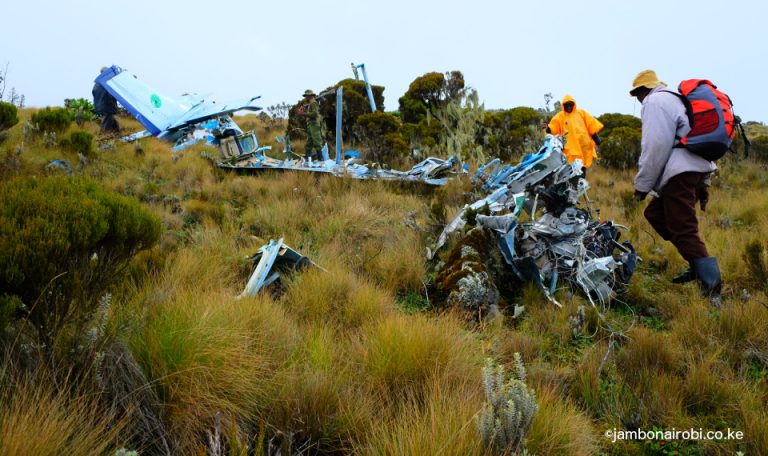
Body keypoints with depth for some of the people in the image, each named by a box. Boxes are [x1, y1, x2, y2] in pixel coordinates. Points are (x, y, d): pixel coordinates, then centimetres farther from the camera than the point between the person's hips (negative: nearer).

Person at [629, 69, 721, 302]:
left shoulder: (654, 102, -3)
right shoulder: (676, 100, 28)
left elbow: (655, 146, -14)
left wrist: (642, 184, -7)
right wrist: (703, 184, 28)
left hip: (680, 173, -10)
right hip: (698, 168, 10)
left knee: (684, 230, -12)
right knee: (655, 213, 17)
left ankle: (711, 285, -18)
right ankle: (698, 265, 12)